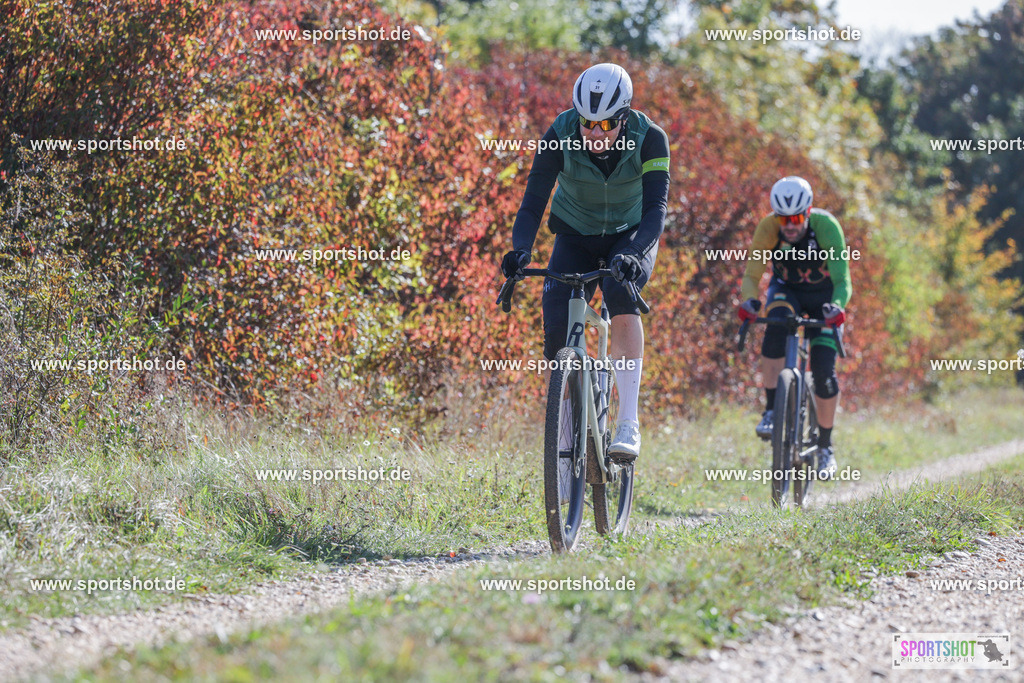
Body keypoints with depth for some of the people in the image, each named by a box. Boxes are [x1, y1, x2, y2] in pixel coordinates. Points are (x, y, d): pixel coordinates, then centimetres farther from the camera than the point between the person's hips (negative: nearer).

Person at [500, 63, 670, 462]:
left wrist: (635, 254, -50)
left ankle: (629, 423, -33)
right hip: (576, 237, 2)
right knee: (557, 333, -17)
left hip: (631, 235, -2)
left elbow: (656, 205, -32)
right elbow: (533, 201, -25)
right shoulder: (559, 137, -23)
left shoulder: (649, 139, -25)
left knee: (621, 293, -34)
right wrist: (520, 250, -44)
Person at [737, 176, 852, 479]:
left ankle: (825, 446, 7)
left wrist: (837, 306, -53)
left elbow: (842, 280, -32)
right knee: (776, 331, -35)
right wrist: (748, 301, -47)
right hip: (786, 291, 1)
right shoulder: (768, 227, -25)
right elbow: (752, 275, -25)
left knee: (824, 371, -13)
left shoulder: (826, 226, -30)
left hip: (823, 297, -1)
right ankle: (771, 410, -25)